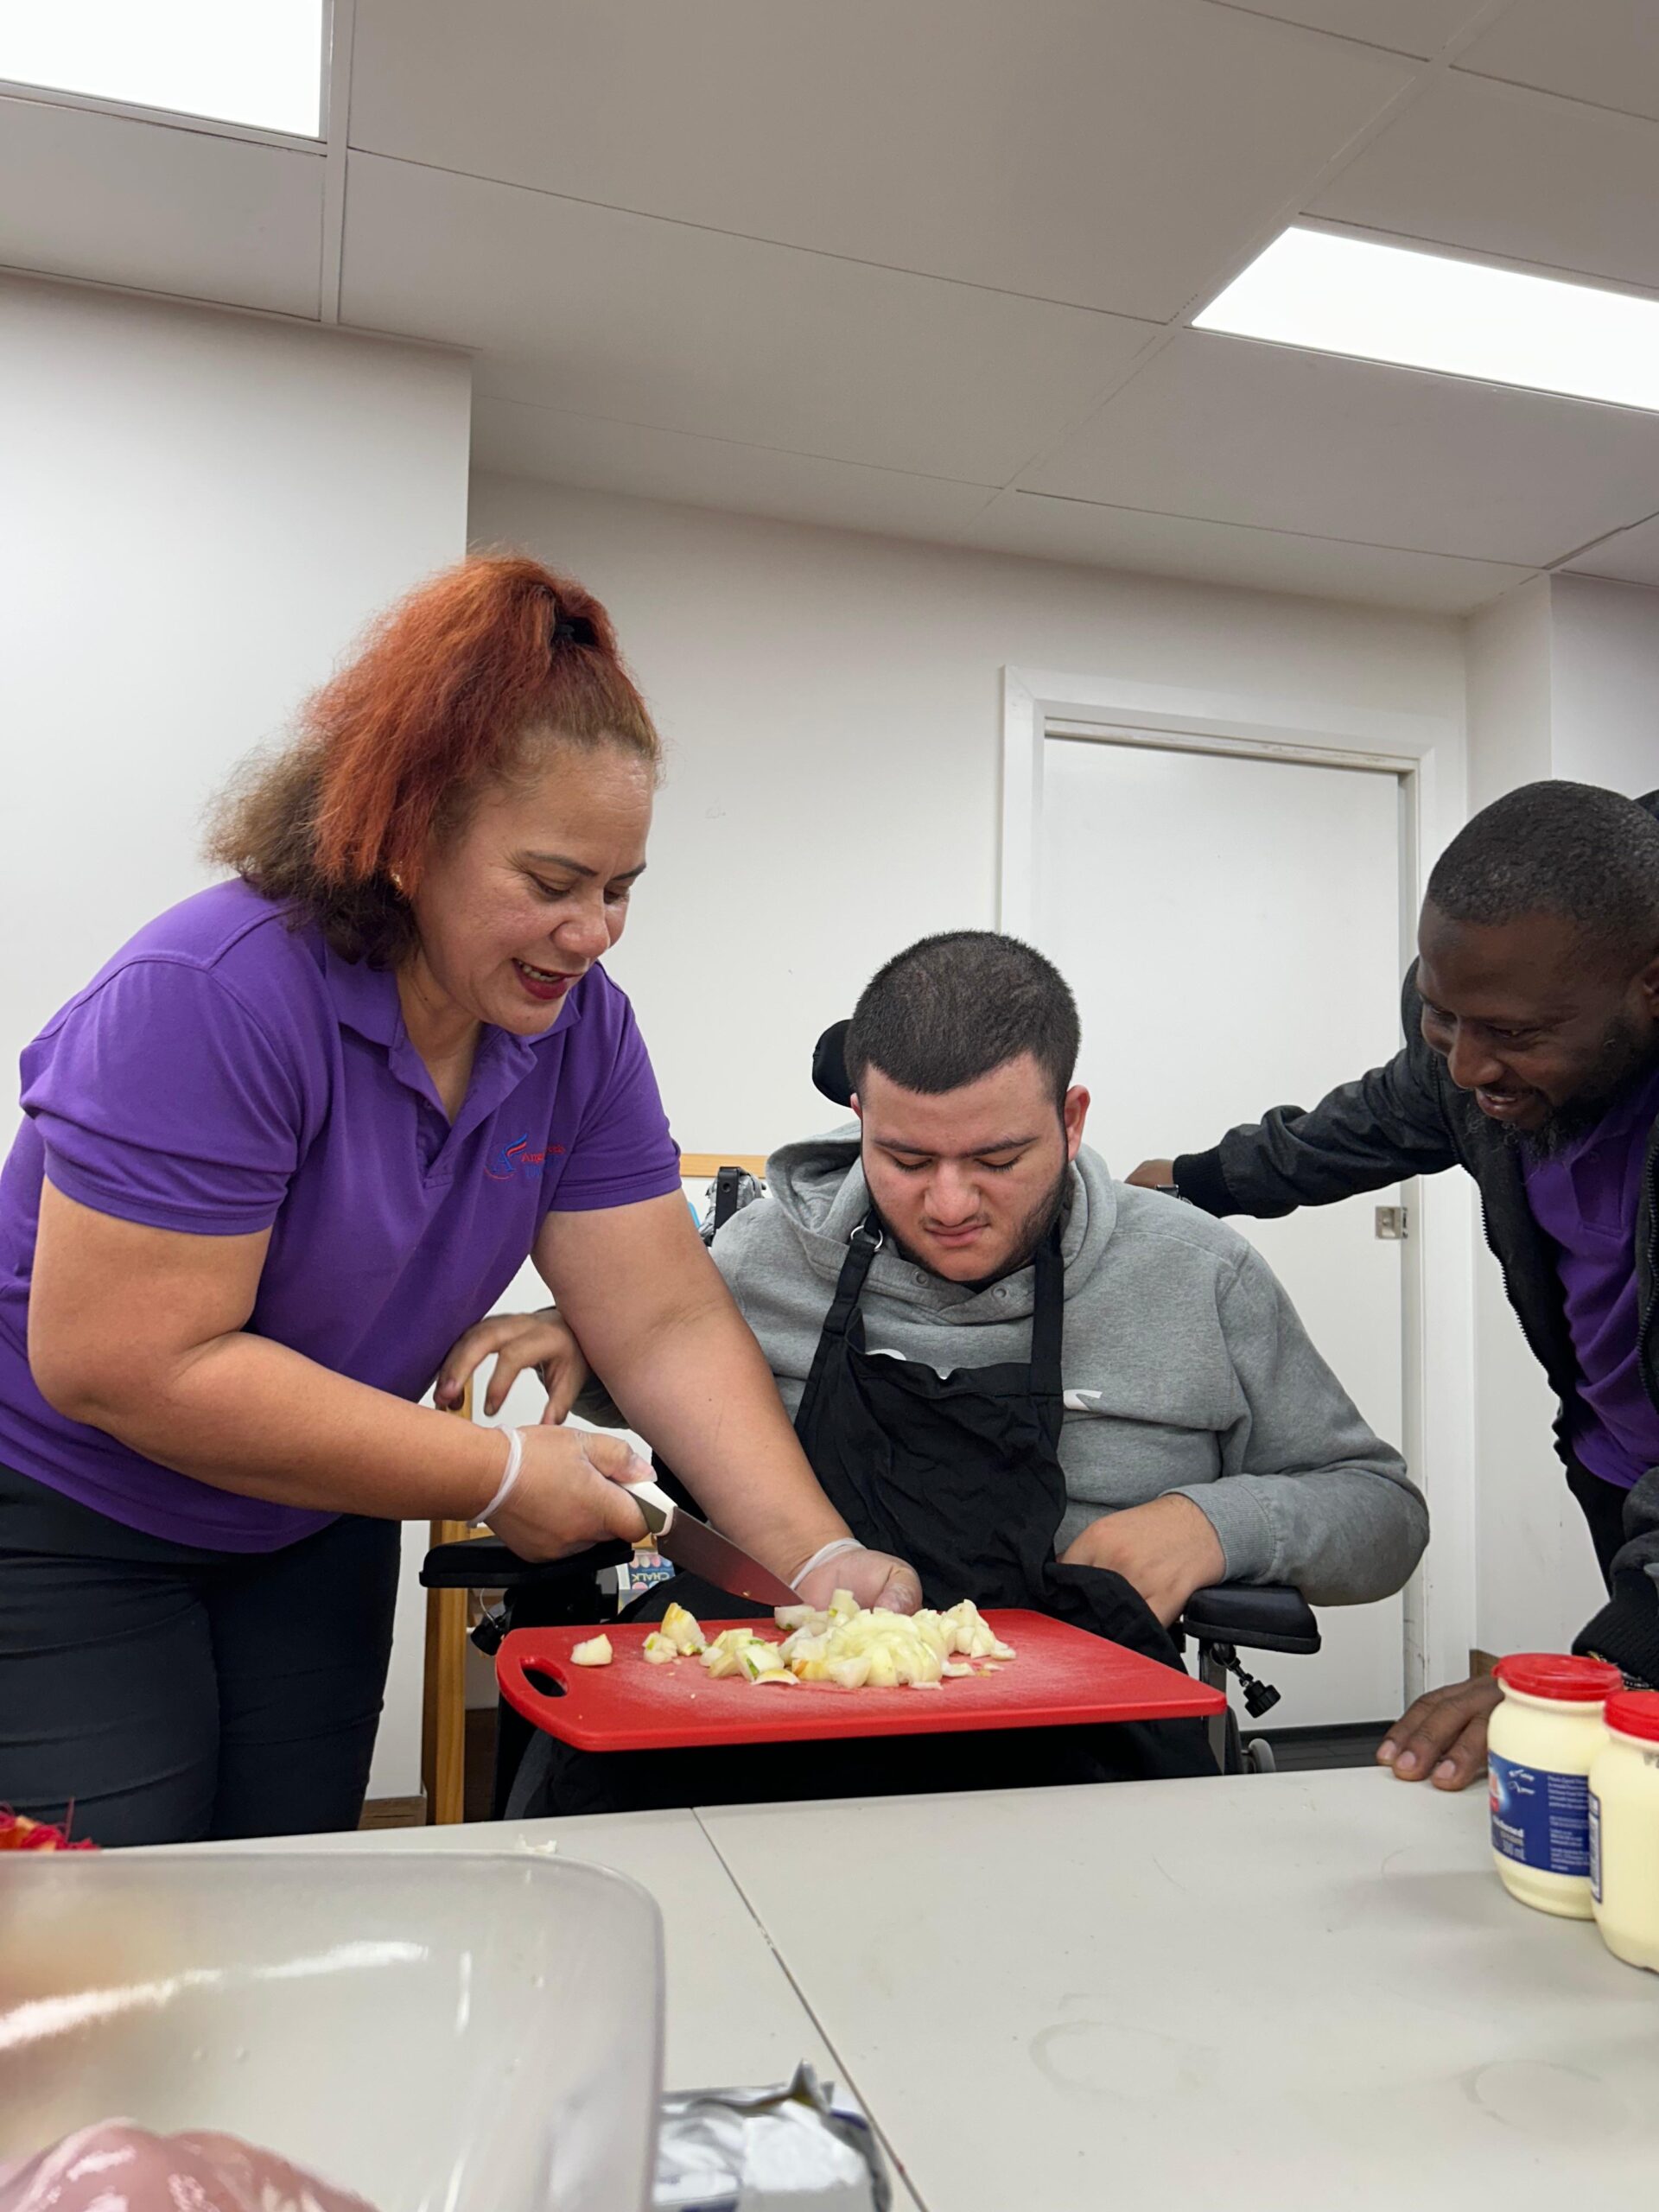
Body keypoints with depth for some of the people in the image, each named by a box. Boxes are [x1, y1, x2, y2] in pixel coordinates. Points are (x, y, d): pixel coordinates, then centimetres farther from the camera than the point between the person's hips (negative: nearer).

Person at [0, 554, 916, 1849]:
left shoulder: (580, 1027, -10)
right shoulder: (214, 999, -28)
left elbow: (667, 1323, -11)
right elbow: (119, 1364, -30)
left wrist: (818, 1558, -23)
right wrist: (501, 1477, -25)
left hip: (313, 1530, 6)